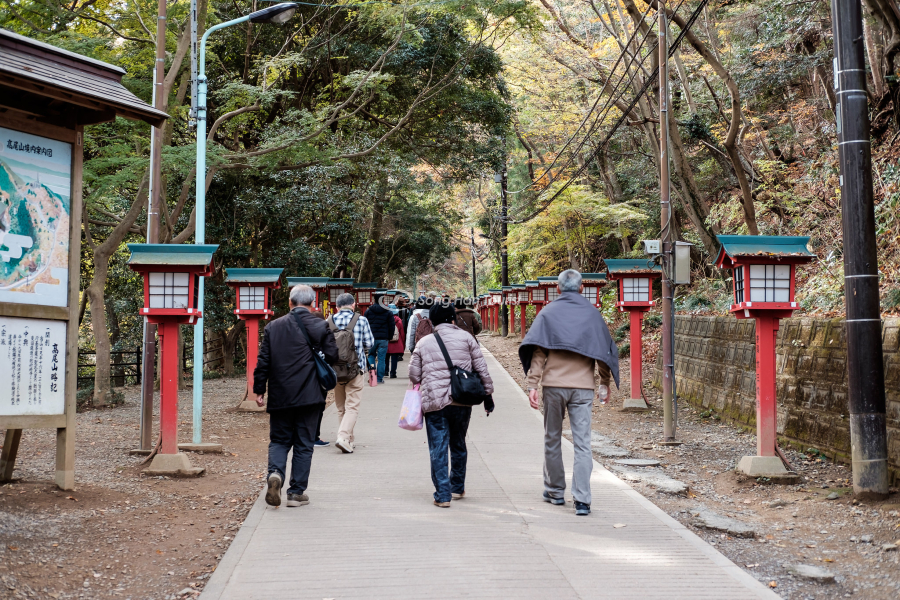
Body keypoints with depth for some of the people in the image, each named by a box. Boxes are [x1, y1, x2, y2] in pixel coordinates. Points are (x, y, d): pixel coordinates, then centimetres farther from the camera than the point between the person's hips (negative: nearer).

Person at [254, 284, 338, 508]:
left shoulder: (273, 326, 3)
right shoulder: (321, 326, -4)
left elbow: (263, 360, 3)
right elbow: (332, 357, -4)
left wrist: (259, 389, 10)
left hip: (280, 396, 2)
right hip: (309, 396, -2)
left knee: (279, 440, 14)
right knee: (303, 444, 7)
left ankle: (275, 472, -13)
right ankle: (296, 493, 9)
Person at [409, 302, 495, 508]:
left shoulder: (423, 343, 5)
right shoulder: (465, 338, 4)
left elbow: (414, 375, 7)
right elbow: (481, 369, 3)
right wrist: (488, 394, 10)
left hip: (434, 403, -1)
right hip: (462, 402, 1)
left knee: (438, 449, 2)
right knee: (458, 445, 18)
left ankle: (442, 495, -2)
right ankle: (458, 488, 30)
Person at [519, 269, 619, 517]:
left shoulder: (548, 312, 4)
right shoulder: (593, 314, 8)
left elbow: (537, 352, -4)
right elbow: (605, 351, 11)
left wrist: (532, 385, -6)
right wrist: (605, 383, 21)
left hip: (553, 385, 0)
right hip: (583, 386, 1)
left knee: (552, 439, 14)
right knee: (583, 444, -1)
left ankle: (555, 491, 24)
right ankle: (582, 500, -7)